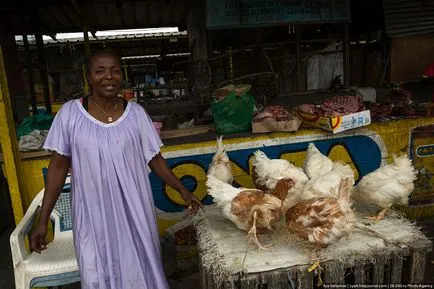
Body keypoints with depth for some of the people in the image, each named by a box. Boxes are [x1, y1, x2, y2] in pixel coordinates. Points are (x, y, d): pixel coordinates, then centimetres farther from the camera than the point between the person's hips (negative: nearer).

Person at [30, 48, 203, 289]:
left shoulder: (136, 113, -4)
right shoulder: (70, 113, -6)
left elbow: (154, 159, 4)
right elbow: (58, 166, -1)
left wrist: (183, 190, -3)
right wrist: (43, 220, -1)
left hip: (133, 212, 1)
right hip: (93, 215, 0)